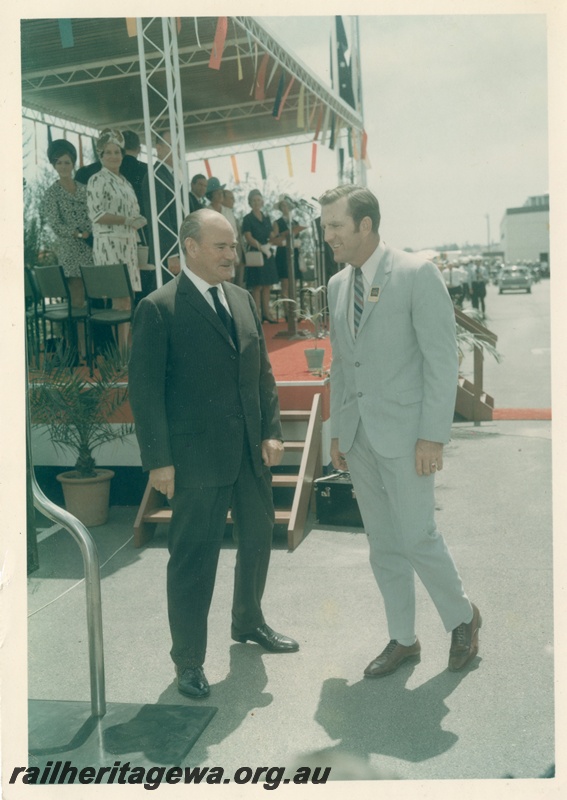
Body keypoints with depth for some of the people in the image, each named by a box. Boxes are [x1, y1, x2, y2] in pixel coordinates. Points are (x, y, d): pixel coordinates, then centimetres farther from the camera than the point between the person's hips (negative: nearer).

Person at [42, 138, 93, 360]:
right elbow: (56, 225, -6)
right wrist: (79, 234, -15)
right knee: (77, 302, -5)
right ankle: (80, 348, -1)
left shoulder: (83, 189, 15)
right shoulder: (52, 193, 1)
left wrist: (95, 235, 0)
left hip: (91, 250, 5)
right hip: (71, 254, -4)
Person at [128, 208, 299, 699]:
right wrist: (159, 460, -14)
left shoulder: (242, 300, 10)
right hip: (199, 457, -7)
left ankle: (249, 623, 43)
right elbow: (145, 390, -12)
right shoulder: (159, 309, -10)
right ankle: (188, 660, 21)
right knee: (194, 558, 3)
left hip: (252, 452, 7)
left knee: (258, 538, 19)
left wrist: (272, 431, 4)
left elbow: (263, 370, 13)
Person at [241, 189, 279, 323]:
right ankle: (257, 314, -3)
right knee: (257, 286, -7)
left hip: (268, 254, 6)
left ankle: (266, 313, 14)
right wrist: (261, 247, -22)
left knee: (267, 285, 7)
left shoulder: (266, 217, 15)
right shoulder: (248, 219, -3)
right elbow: (249, 238, -11)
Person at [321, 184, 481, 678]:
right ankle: (403, 639, 27)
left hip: (405, 433, -6)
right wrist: (338, 432, 13)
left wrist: (433, 436, -15)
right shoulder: (337, 285, 10)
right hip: (358, 437, 6)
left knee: (417, 537, -2)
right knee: (383, 545, 12)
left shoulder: (417, 274, -10)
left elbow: (442, 359, -12)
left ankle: (462, 618, 25)